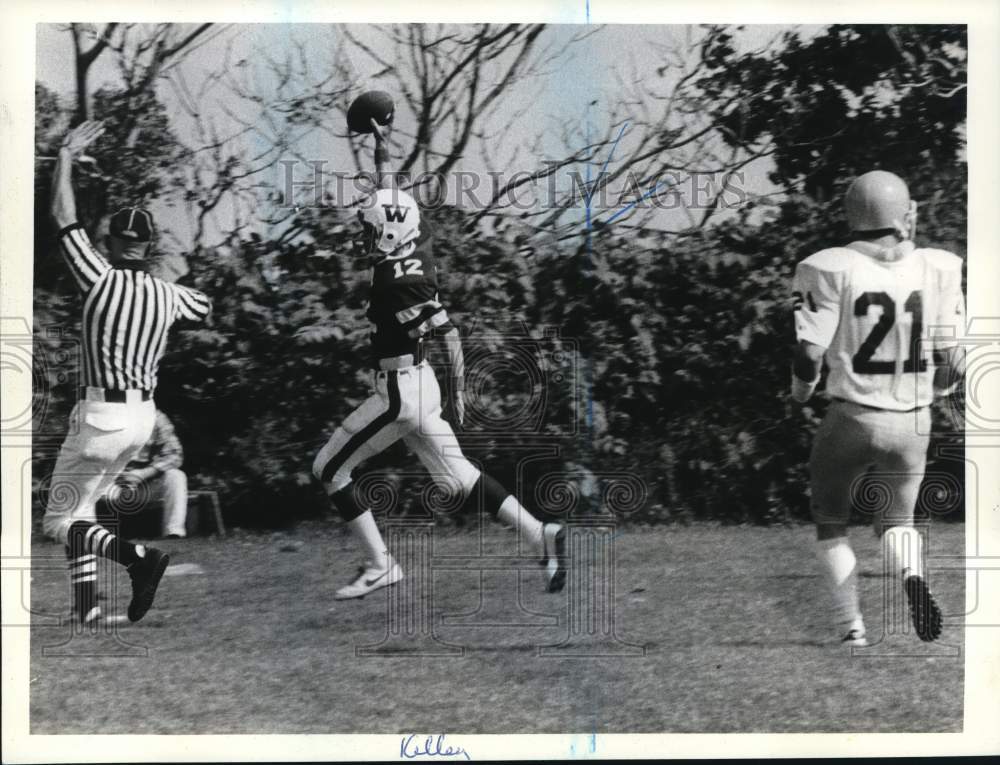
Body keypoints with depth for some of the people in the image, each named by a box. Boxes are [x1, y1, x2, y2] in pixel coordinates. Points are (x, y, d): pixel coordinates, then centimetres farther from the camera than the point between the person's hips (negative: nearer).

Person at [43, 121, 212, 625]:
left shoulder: (101, 280, -13)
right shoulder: (168, 295, 1)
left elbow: (63, 216, -10)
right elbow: (207, 309, 24)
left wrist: (66, 156, -2)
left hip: (101, 415, -6)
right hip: (144, 417, 7)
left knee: (61, 521, 2)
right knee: (79, 505, 22)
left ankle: (137, 556, -21)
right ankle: (85, 605, 17)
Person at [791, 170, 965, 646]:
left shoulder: (831, 269, -11)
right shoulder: (938, 270, -4)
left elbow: (807, 351, -12)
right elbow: (953, 358, 0)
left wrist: (801, 391, 10)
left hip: (852, 418, -2)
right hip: (913, 423, 2)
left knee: (830, 523, 18)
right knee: (898, 520, 22)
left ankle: (852, 628, 8)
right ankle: (912, 574, -10)